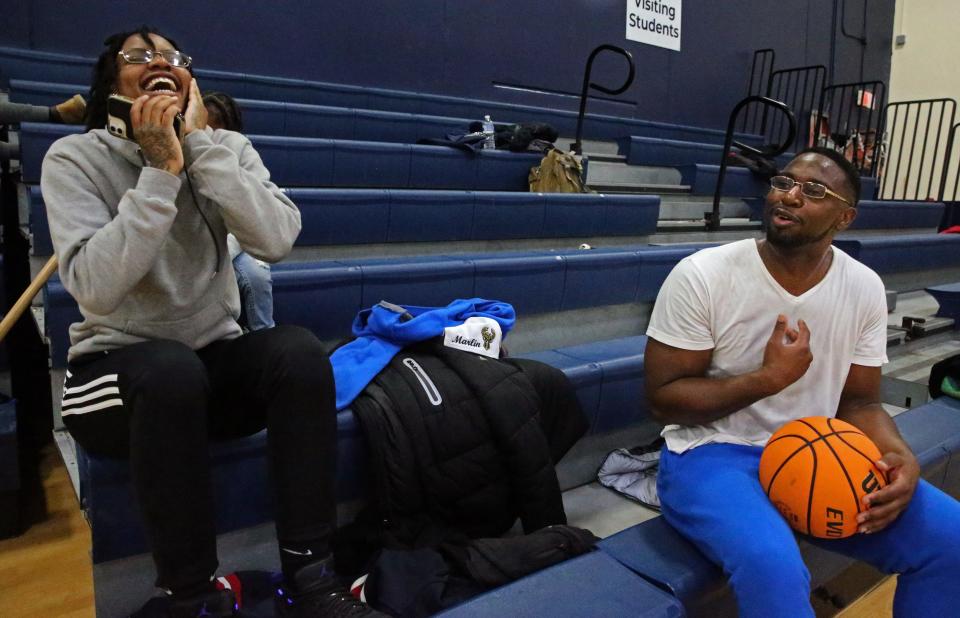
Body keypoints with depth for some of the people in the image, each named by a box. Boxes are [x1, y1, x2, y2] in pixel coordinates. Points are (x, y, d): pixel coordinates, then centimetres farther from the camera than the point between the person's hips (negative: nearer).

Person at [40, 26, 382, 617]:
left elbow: (276, 240, -19)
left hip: (214, 360, 3)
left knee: (300, 350, -27)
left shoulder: (229, 147, 1)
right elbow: (96, 290, -24)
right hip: (116, 368, -2)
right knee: (172, 369, -36)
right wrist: (162, 169, -23)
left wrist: (201, 143, -19)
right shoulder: (75, 158, -7)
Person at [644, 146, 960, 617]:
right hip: (713, 454, -5)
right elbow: (662, 399, -13)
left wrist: (900, 457, -15)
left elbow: (859, 401, 6)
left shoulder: (865, 288, -1)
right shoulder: (701, 275, -15)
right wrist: (769, 378, -23)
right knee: (773, 567, -33)